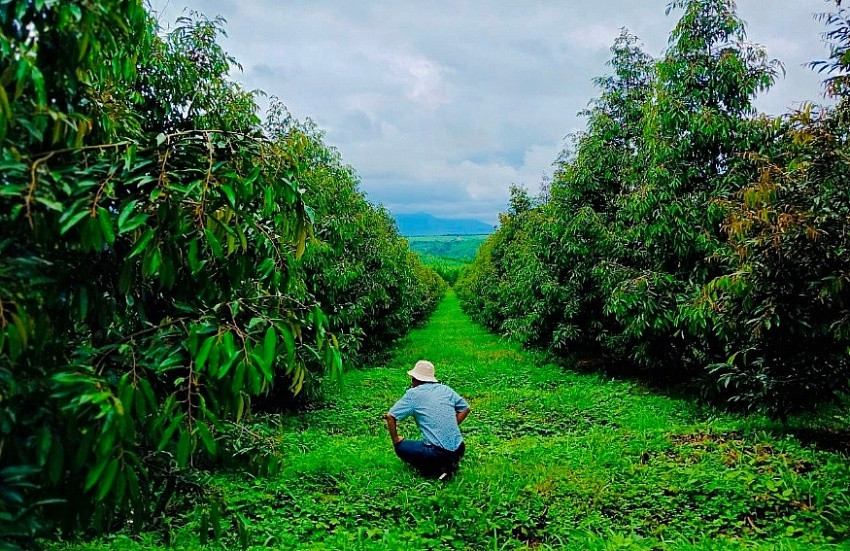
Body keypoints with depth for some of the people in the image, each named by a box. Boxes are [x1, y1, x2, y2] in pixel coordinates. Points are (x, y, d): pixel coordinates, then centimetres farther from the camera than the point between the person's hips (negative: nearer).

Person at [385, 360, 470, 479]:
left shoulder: (413, 394, -2)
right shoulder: (446, 389, 11)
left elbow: (390, 416, -5)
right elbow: (465, 409, 19)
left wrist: (395, 440, 8)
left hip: (437, 453, -6)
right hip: (459, 450, 6)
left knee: (401, 447, 14)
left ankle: (437, 470, -2)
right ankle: (450, 463, 8)